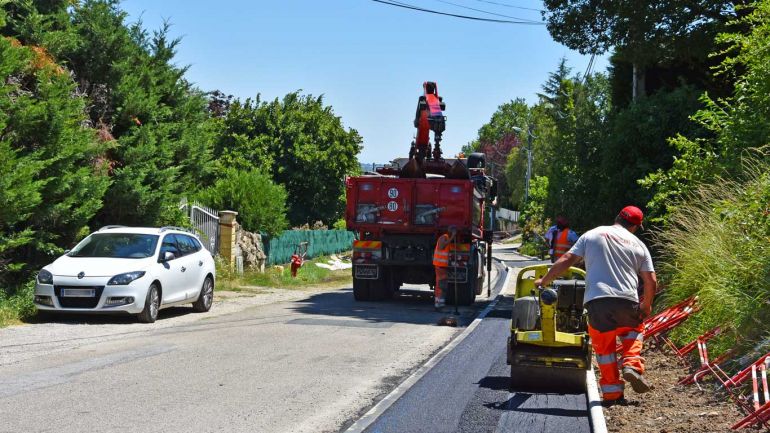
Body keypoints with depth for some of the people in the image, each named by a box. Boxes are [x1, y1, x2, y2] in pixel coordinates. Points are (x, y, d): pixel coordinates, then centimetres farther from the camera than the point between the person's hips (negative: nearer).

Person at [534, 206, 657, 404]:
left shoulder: (592, 235, 12)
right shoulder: (638, 245, 15)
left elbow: (565, 261, 9)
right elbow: (651, 281, 10)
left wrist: (544, 281, 19)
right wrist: (646, 306, 25)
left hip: (597, 300, -1)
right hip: (627, 301, 1)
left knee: (604, 346, 14)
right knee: (633, 331, 29)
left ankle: (611, 392, 15)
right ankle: (632, 365, 5)